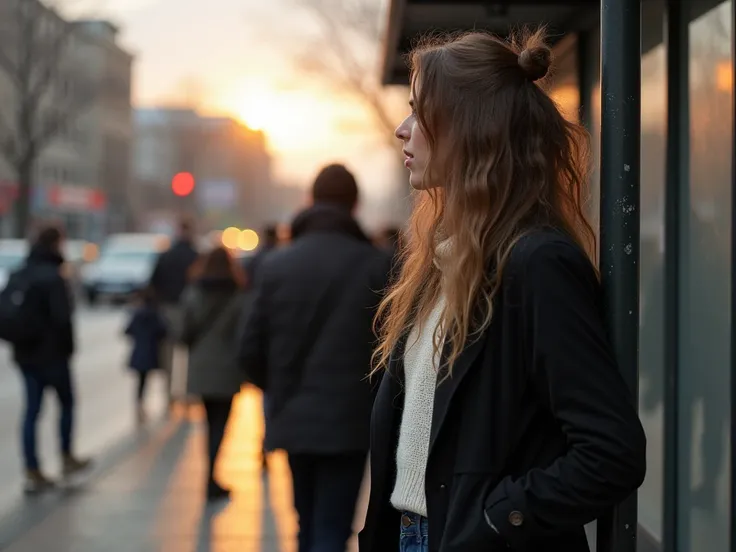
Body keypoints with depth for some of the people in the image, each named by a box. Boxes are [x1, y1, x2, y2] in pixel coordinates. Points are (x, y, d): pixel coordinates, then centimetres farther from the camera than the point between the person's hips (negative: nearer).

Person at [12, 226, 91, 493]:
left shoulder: (20, 275, 5)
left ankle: (33, 473, 8)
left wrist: (20, 343, 15)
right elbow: (62, 318, -22)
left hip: (25, 352, 7)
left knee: (32, 410, 7)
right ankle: (67, 459, 24)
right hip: (52, 352, -6)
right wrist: (68, 347, -6)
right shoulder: (52, 277, -19)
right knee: (66, 403, 14)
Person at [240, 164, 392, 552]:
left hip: (293, 418, 4)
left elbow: (251, 351, 1)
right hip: (348, 420, -3)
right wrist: (376, 400, 10)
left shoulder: (276, 264, 0)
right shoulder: (375, 265, -9)